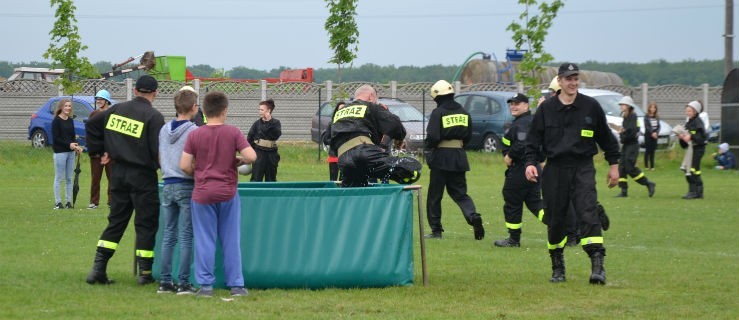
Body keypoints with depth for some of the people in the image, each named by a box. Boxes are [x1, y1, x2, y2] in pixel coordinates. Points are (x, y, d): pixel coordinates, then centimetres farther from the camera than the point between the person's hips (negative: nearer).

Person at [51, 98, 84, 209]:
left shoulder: (70, 120, 13)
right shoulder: (56, 121, -7)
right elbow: (56, 138, -11)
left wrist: (76, 146, -2)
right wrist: (69, 145, -18)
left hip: (71, 152, 6)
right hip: (60, 152, -6)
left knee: (69, 178, 8)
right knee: (59, 178, -2)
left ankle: (68, 202, 13)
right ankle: (58, 202, 2)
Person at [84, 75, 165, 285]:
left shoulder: (117, 110, 6)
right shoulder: (153, 116, -13)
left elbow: (92, 124, 13)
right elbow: (158, 150, -17)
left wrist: (100, 150, 17)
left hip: (118, 173, 5)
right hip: (143, 174, -5)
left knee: (116, 221, 13)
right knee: (146, 223, 4)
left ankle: (98, 268, 5)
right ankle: (145, 272, 5)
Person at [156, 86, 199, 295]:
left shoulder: (164, 130, 9)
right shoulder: (193, 131, -11)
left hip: (167, 185, 6)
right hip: (187, 186, -6)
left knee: (168, 236, 9)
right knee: (186, 237, -3)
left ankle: (165, 281, 9)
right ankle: (183, 283, -4)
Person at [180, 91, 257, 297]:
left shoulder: (195, 135, -3)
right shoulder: (233, 133, -5)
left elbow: (184, 165, -5)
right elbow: (251, 156, -13)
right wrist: (238, 162, 7)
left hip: (202, 193, 0)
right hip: (228, 193, 0)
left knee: (204, 241, 4)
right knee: (231, 241, 7)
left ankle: (205, 285, 4)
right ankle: (236, 285, 9)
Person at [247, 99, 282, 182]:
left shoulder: (275, 123, 0)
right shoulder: (257, 123, 0)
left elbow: (277, 135, -17)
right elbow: (249, 138, 4)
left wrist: (270, 122, -19)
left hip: (271, 153, 1)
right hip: (259, 153, -1)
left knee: (271, 179, 11)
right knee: (256, 178, -6)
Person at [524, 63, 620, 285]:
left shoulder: (591, 106, 5)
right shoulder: (546, 108, 5)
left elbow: (606, 137, 15)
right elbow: (533, 139, 8)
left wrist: (614, 164, 16)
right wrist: (531, 162, -7)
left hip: (583, 168, -1)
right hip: (555, 170, 1)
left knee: (588, 214, -17)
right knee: (555, 219, 6)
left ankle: (598, 265, -23)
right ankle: (557, 267, 22)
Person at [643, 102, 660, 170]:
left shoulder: (656, 117, 10)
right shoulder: (646, 117, -3)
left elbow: (658, 126, 7)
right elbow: (647, 126, -12)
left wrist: (656, 133, -11)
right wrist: (652, 133, -22)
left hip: (655, 136, 4)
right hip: (648, 135, -4)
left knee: (652, 151, 6)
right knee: (647, 151, -2)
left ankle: (652, 166, 8)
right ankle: (646, 166, 1)